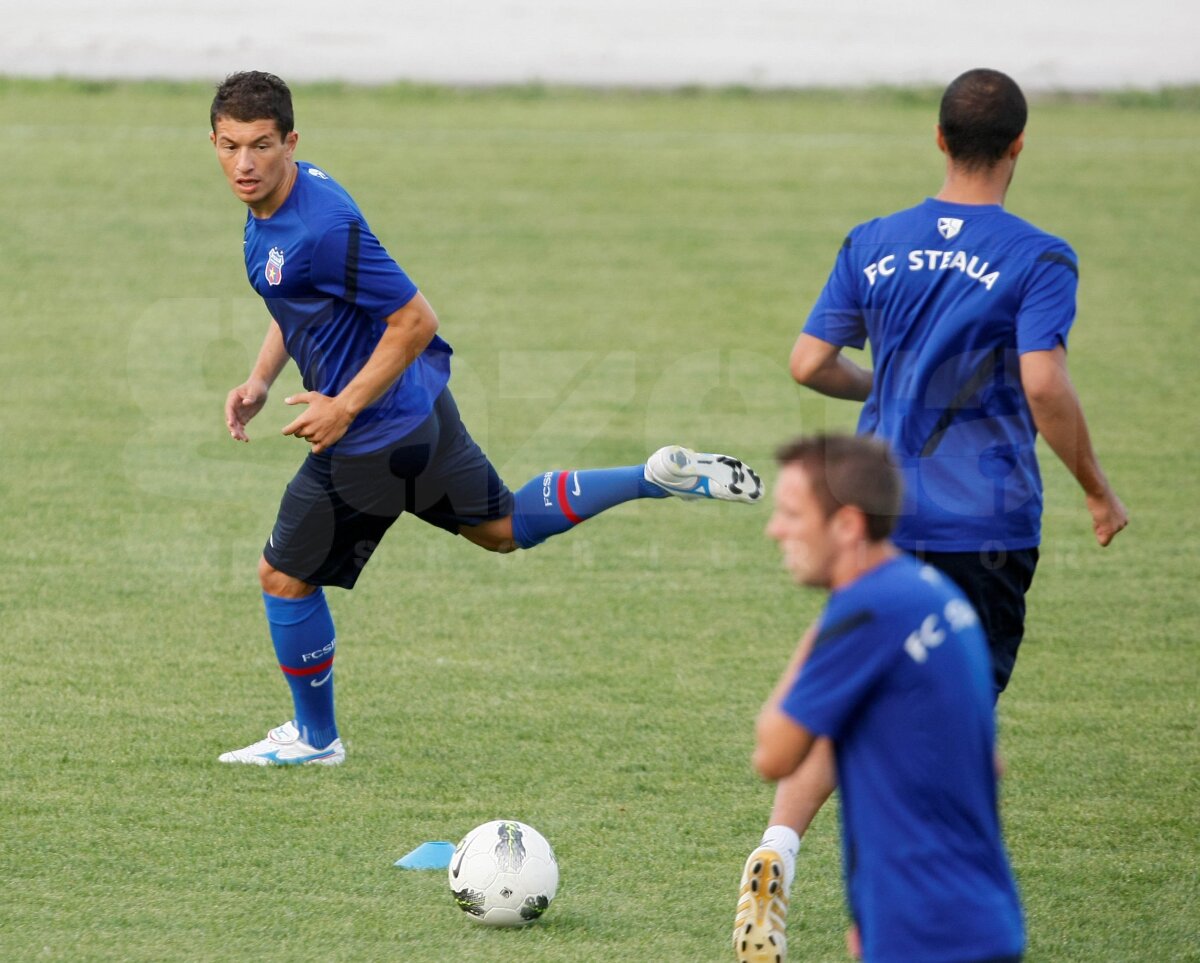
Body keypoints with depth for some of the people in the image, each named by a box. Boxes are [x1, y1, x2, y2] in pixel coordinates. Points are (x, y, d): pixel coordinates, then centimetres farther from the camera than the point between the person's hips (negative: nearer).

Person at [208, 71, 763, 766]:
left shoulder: (321, 230, -30)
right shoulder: (276, 197, 1)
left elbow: (415, 321, -26)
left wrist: (344, 407, -22)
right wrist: (260, 381, 6)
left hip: (376, 435, -10)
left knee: (285, 579, 7)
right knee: (504, 527, 26)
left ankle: (315, 739, 25)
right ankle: (659, 478, 20)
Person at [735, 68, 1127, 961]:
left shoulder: (873, 244, 4)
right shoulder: (1038, 259, -8)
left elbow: (810, 362, 3)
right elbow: (1044, 385, -18)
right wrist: (1097, 488, -6)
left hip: (876, 514, 3)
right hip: (987, 521, -3)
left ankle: (779, 843, -16)